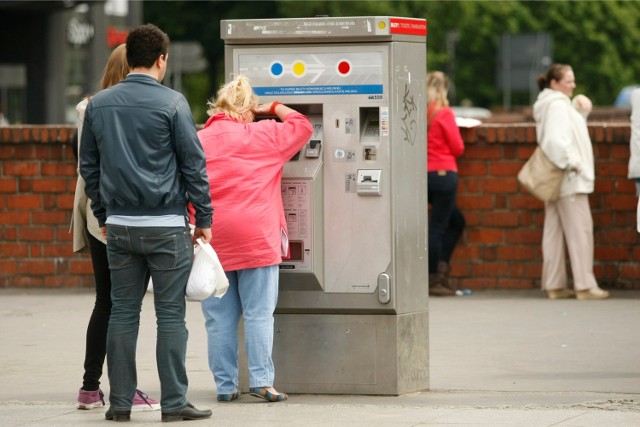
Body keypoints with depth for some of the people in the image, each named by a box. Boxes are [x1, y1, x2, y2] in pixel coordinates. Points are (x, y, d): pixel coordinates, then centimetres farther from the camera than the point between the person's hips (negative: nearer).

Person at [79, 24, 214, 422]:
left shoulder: (99, 104, 7)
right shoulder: (171, 103, -8)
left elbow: (89, 165, 14)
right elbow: (194, 165, -5)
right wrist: (204, 218, 3)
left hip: (120, 225, 4)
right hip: (166, 225, -4)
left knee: (123, 312, 9)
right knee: (171, 314, 0)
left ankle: (120, 401, 9)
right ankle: (174, 402, 1)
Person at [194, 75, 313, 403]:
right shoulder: (261, 136, 1)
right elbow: (302, 127, 12)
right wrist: (273, 108, 25)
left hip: (212, 240, 2)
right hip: (255, 240, -2)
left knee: (219, 318, 5)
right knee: (259, 314, 1)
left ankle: (225, 385, 7)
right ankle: (261, 380, -5)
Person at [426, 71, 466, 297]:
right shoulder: (444, 114, -11)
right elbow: (458, 148, -8)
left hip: (424, 174, 6)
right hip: (443, 174, -6)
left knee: (456, 221, 19)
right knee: (438, 226, -3)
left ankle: (441, 270, 10)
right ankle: (435, 280, 0)